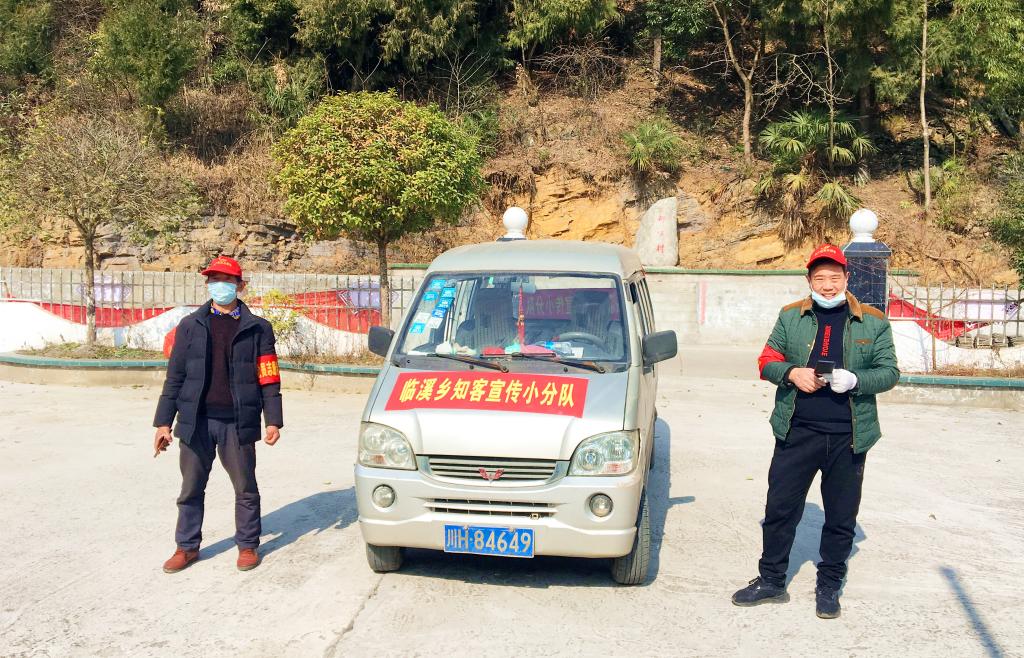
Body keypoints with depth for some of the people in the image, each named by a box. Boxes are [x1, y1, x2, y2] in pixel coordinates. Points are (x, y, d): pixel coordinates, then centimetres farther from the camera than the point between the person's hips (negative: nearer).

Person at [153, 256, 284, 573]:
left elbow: (268, 378, 2)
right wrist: (163, 422, 3)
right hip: (196, 421, 2)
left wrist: (273, 421, -4)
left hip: (237, 422, -2)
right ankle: (187, 547, 25)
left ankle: (247, 545, 21)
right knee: (191, 488, 11)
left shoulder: (257, 328, 4)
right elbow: (175, 377, 7)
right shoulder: (190, 326, 9)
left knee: (245, 488, 7)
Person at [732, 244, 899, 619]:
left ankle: (829, 587, 27)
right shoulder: (790, 317, 6)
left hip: (848, 437, 0)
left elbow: (889, 372, 2)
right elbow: (767, 361, 8)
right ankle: (771, 581, 21)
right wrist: (792, 373, -14)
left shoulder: (873, 322, 4)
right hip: (796, 433, 1)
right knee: (780, 509, 6)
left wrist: (855, 380, -17)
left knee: (841, 518, 10)